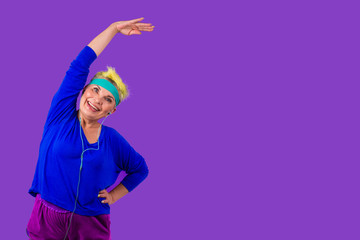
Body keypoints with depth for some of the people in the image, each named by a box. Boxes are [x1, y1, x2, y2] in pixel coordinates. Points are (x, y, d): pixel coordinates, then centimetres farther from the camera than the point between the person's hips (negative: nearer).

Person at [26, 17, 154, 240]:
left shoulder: (113, 140, 1)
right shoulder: (61, 116, -2)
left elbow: (140, 169, 18)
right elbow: (80, 65, -5)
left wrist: (114, 196, 6)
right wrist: (114, 28, 0)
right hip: (47, 221, 0)